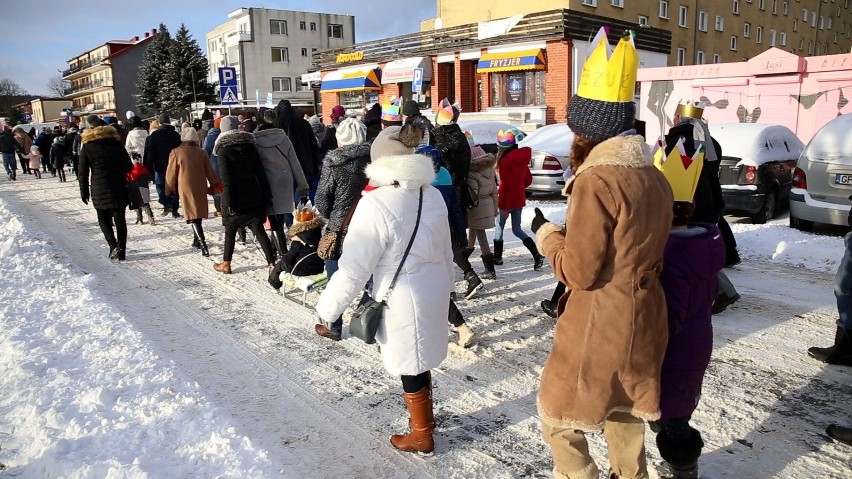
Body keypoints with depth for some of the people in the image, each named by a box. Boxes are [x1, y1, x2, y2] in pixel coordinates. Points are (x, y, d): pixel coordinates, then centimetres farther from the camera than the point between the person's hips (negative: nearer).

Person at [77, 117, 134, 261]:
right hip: (119, 188, 2)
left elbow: (82, 172, -2)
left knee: (104, 219, 10)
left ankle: (113, 246, -7)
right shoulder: (117, 143, 3)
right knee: (120, 219, 7)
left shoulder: (87, 147, -3)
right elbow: (128, 166, 4)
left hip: (99, 191, -2)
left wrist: (84, 190, 6)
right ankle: (121, 250, 7)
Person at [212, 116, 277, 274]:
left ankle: (226, 264, 22)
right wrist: (267, 195, 8)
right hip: (253, 195, 3)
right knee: (259, 229, 4)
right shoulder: (250, 146, 5)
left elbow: (226, 179, -14)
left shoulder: (223, 150, -8)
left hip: (234, 197, -3)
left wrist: (228, 202, -13)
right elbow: (260, 173, 4)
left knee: (230, 231, 11)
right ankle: (272, 262, -2)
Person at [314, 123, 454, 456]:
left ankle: (421, 437, 30)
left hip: (403, 300, -7)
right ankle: (424, 416, 44)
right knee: (419, 361, 24)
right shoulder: (433, 195, 0)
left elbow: (354, 266, -20)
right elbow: (445, 250, 11)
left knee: (410, 368, 11)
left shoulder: (377, 204, -22)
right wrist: (445, 285, 26)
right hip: (432, 290, 7)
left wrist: (327, 308, -9)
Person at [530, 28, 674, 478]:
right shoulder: (653, 176, 4)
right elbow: (637, 247, 11)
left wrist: (546, 233, -5)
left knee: (557, 415, 12)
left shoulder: (597, 180, -22)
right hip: (641, 324, 8)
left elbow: (578, 271, -21)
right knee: (624, 411, 25)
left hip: (597, 331, -8)